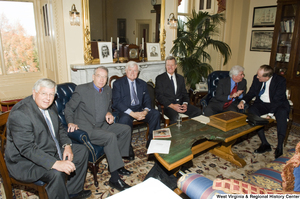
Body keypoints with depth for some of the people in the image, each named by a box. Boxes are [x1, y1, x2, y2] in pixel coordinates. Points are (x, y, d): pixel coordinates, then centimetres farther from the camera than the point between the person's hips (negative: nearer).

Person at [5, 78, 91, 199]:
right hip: (25, 161, -9)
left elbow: (59, 128, 15)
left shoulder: (50, 107, 1)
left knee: (82, 150, 8)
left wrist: (67, 145, -4)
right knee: (56, 173, -34)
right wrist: (55, 163, -38)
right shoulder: (20, 114, -25)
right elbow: (27, 149, -30)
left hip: (52, 151, 9)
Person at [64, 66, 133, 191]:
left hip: (102, 125, 8)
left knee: (126, 129, -6)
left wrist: (109, 113, 0)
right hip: (86, 128, -7)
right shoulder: (82, 89, -8)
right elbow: (68, 109, -1)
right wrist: (70, 122, -20)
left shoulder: (108, 90, 10)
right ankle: (114, 178, -21)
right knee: (110, 137, -29)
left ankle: (116, 163, 4)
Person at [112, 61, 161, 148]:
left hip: (140, 109, 4)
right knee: (125, 119, -37)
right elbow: (116, 102, -9)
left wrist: (145, 111, -13)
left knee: (156, 114, -22)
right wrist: (132, 114, -21)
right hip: (125, 111, -4)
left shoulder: (142, 84, 16)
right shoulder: (118, 84, 2)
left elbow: (147, 100, 12)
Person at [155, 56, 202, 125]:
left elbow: (185, 93, 16)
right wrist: (172, 106, -16)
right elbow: (159, 96, -4)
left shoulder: (180, 78, 19)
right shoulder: (160, 78, 5)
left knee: (198, 111, -20)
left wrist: (185, 104, -6)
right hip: (168, 105, -4)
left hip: (180, 104, 5)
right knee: (174, 117, -36)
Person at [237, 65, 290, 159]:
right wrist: (243, 101, -16)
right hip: (262, 104, 3)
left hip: (277, 105, -3)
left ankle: (279, 146, -29)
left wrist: (270, 114, -30)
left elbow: (277, 100, -20)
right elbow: (251, 93, 5)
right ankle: (265, 144, -26)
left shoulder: (280, 81, -16)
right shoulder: (256, 78, -4)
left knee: (282, 112, -36)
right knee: (252, 110, -29)